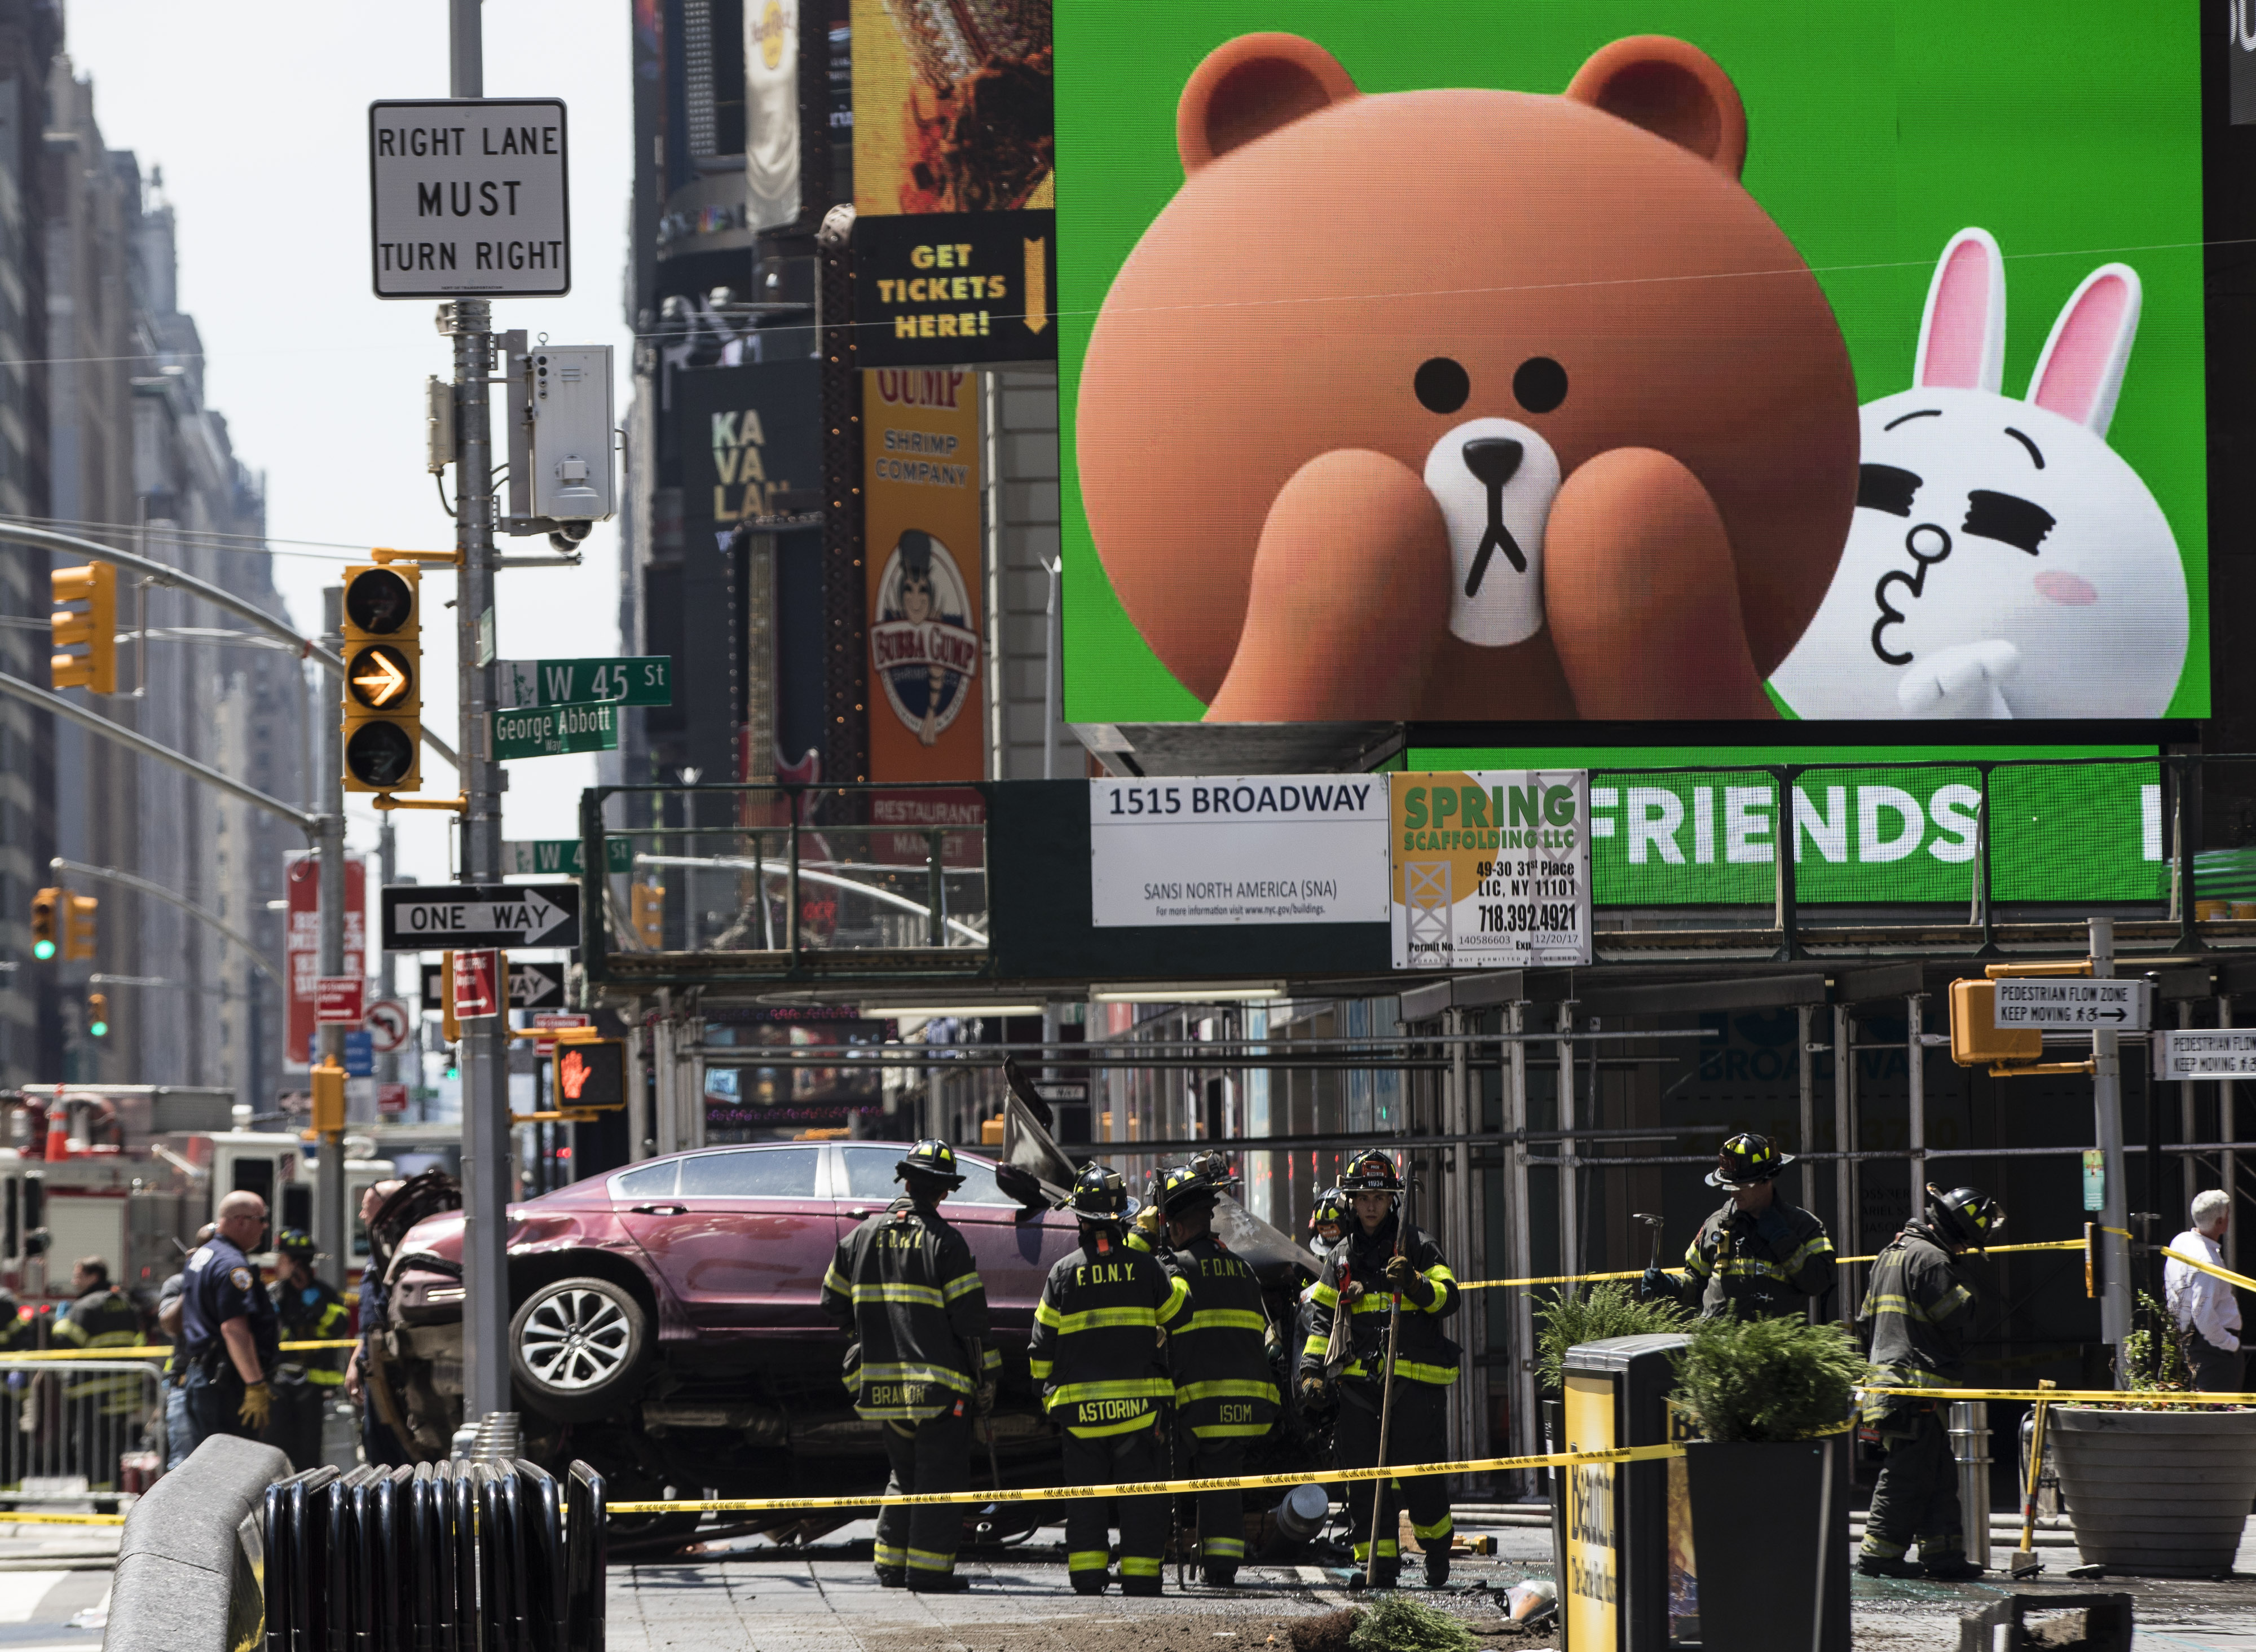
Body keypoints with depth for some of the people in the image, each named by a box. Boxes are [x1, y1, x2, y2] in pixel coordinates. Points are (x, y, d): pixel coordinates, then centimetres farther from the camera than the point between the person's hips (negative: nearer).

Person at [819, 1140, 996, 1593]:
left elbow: (834, 1304, 14)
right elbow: (969, 1318, -10)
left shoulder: (863, 1235, 6)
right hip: (939, 1383, -5)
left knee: (904, 1475, 18)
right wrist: (985, 1381, -3)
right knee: (940, 1476, 0)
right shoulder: (944, 1241, -9)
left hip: (883, 1381, 5)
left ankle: (892, 1566, 16)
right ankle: (929, 1569, -4)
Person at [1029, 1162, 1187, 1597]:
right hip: (1138, 1399, 0)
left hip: (1079, 1405, 0)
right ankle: (1139, 1575, 2)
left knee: (1084, 1496, 7)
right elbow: (1177, 1308, 15)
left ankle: (1087, 1577, 3)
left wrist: (1045, 1390, 17)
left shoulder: (1064, 1272, -2)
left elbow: (1042, 1345, 2)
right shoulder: (1144, 1265, -3)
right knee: (1140, 1495, 5)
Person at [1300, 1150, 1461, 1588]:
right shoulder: (1342, 1256, 16)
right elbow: (1323, 1318, 19)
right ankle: (1377, 1562, 2)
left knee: (1420, 1477, -4)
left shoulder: (1417, 1246, 5)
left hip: (1415, 1380, -4)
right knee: (1364, 1477, -2)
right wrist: (1312, 1370, 7)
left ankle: (1437, 1546, 19)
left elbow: (1448, 1299, -3)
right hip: (1359, 1383, 4)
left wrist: (1414, 1284, -22)